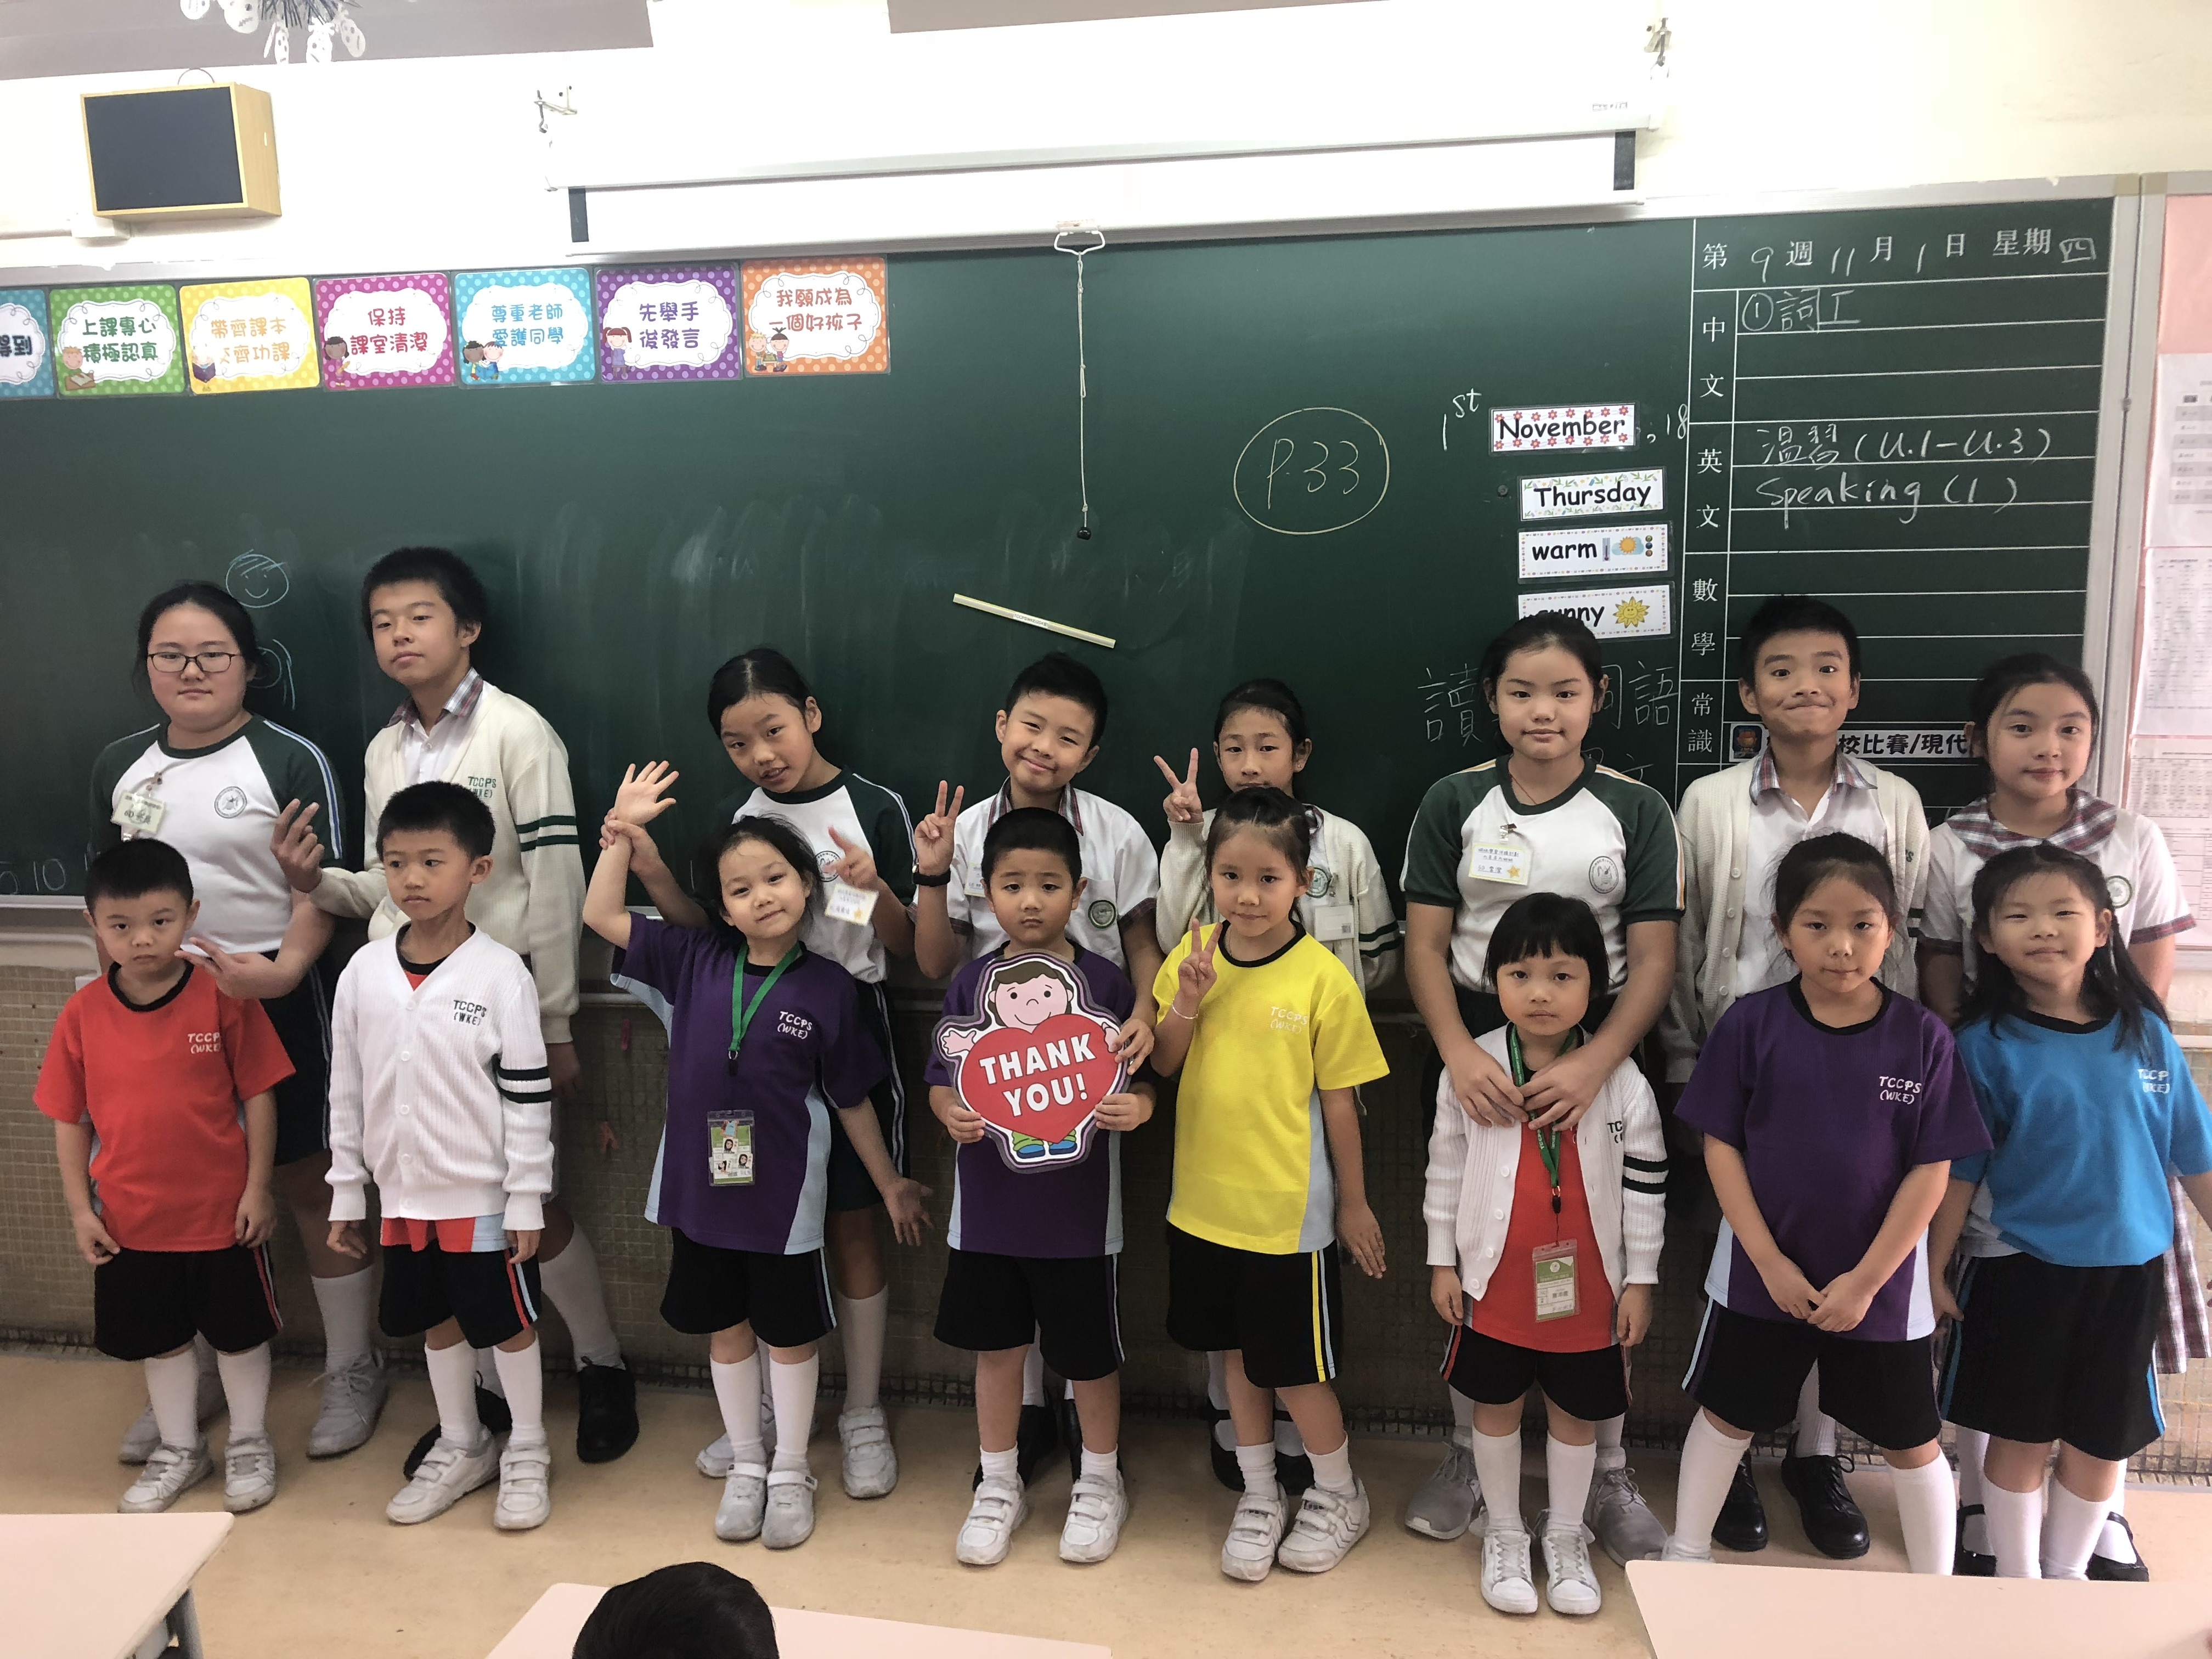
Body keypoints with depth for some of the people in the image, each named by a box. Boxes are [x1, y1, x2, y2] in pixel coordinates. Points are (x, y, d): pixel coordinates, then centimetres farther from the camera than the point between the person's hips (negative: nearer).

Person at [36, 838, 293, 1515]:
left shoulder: (224, 998, -14)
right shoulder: (83, 1014, -5)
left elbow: (259, 1096, -9)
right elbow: (68, 1118, 3)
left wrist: (258, 1187, -9)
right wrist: (80, 1207, 1)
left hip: (223, 1211, -3)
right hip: (132, 1219, 3)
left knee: (239, 1332, 14)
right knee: (160, 1338, 20)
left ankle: (249, 1442, 35)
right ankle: (179, 1448, 40)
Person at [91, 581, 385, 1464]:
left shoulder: (290, 760, -7)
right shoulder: (119, 767, 9)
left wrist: (283, 969, -24)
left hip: (275, 1000, -4)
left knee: (308, 1184, 4)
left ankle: (351, 1371, 20)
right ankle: (199, 1374, 32)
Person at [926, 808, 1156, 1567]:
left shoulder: (1107, 983, -7)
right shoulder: (968, 985, -1)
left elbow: (1141, 1081, -3)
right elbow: (942, 1081, 4)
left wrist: (1137, 1107, -24)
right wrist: (952, 1115, -17)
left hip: (1081, 1209, -2)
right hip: (989, 1206, 2)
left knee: (1090, 1352, 12)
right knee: (996, 1346, 16)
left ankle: (1101, 1483, 36)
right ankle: (999, 1485, 36)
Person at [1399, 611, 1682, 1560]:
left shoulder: (1635, 812, 1)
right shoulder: (1454, 803, 3)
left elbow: (1653, 962, -5)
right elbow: (1425, 945, -1)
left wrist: (1592, 1066, -21)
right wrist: (1461, 1056, -17)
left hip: (1596, 1052, 0)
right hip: (1476, 1048, 1)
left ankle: (1607, 1477, 23)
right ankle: (1466, 1458, 26)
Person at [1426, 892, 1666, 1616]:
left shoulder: (1622, 1081, -10)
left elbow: (1646, 1185, -2)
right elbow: (1445, 1169, 0)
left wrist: (1639, 1278, 0)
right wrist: (1442, 1261, 3)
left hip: (1588, 1287, 0)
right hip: (1493, 1282, 0)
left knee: (1576, 1413, 16)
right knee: (1496, 1407, 15)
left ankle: (1565, 1536, 38)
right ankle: (1504, 1534, 36)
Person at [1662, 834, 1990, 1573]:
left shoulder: (1923, 1038, -10)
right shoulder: (1750, 1025, -11)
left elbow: (1931, 1171, -8)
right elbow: (1721, 1148, -8)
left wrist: (1866, 1279, -11)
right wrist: (1770, 1261, -12)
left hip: (1881, 1281, 0)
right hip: (1763, 1274, 0)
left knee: (1911, 1441, 14)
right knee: (1727, 1416, 16)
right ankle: (1685, 1555, 35)